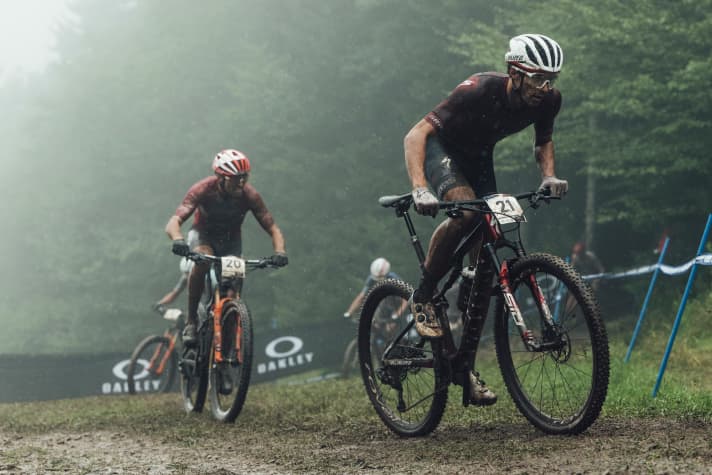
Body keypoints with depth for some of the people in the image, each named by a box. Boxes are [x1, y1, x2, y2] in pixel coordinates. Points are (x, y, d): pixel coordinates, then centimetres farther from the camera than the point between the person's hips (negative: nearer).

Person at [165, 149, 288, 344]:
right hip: (205, 236, -2)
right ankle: (191, 321, -21)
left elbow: (273, 229, -21)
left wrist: (280, 251, -43)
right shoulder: (203, 190, -29)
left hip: (232, 240, 2)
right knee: (201, 262, -34)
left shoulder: (249, 195, -24)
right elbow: (173, 222, -37)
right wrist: (178, 240, -61)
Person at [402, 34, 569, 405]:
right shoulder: (481, 91, -36)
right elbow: (415, 135, -36)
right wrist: (419, 189, -51)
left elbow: (543, 141, 3)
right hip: (440, 147, -5)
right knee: (464, 211, -36)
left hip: (478, 155, 5)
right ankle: (422, 298, -14)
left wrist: (549, 176, -18)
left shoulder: (549, 100, -19)